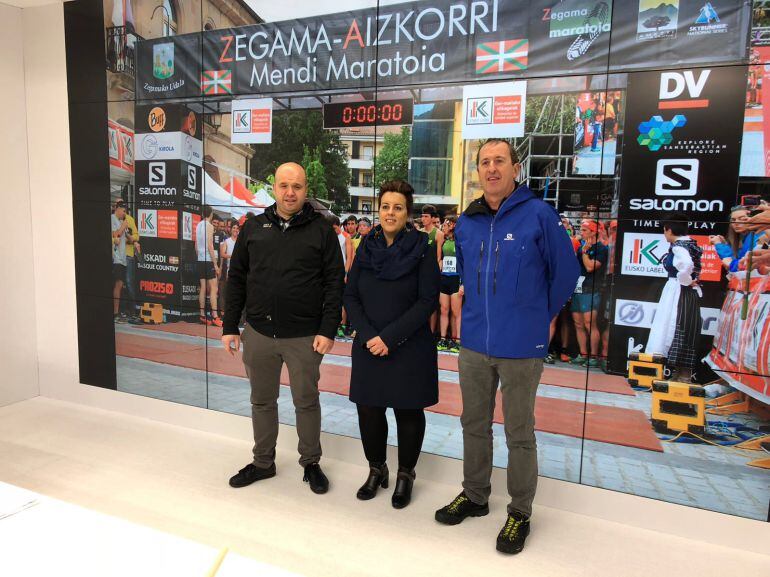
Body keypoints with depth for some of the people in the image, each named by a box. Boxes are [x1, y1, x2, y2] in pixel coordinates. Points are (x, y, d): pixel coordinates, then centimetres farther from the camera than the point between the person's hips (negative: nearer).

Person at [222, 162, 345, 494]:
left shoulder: (321, 230, -3)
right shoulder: (254, 227, 6)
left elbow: (334, 283, -5)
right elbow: (236, 279, 8)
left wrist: (328, 330, -13)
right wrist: (230, 327, 4)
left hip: (304, 337, -3)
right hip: (258, 333, 3)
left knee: (306, 401, 10)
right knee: (262, 401, 16)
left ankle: (311, 463, 29)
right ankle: (263, 462, 34)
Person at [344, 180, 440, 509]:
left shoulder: (421, 251, -6)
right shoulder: (366, 248, 5)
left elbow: (427, 302, -11)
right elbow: (350, 297, 4)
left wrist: (390, 337, -16)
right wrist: (368, 335, -11)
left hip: (410, 349, -3)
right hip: (368, 348, 3)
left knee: (407, 411, 8)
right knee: (369, 410, 8)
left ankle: (405, 476, 26)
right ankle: (376, 470, 30)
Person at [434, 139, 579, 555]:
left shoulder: (539, 215, -11)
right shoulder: (466, 223, 5)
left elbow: (566, 273, -3)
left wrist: (538, 317, 4)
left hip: (521, 348, -5)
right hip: (473, 343, 5)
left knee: (519, 432, 9)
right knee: (474, 425, 18)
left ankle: (520, 511, 27)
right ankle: (474, 496, 37)